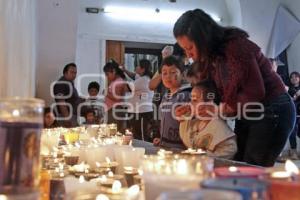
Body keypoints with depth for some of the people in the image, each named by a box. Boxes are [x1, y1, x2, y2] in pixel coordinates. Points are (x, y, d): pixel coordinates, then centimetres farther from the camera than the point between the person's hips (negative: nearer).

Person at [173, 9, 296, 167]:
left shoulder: (235, 47, -21)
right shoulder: (210, 58, 5)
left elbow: (255, 93, -25)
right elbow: (223, 95, 9)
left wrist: (225, 108, -14)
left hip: (272, 111, -8)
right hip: (246, 114, 8)